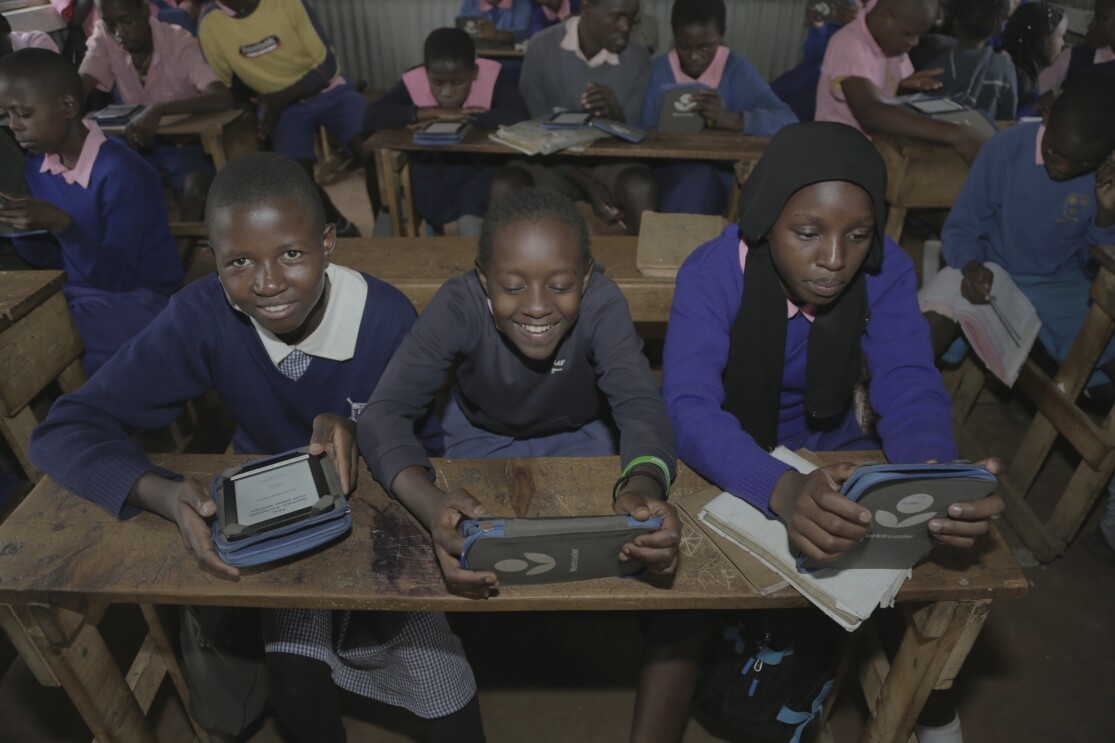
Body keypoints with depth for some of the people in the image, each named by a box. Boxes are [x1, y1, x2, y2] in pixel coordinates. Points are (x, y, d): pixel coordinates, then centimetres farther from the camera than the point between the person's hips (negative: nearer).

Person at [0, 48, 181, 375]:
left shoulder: (120, 172, -21)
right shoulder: (36, 167, 3)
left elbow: (119, 278, -21)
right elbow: (49, 259, 10)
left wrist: (61, 224, -31)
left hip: (137, 296, -7)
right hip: (75, 291, 7)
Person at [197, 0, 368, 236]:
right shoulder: (210, 23, -11)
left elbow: (328, 64, -14)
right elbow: (224, 87, 2)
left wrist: (281, 99, -22)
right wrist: (270, 103, -9)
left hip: (327, 90, -1)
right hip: (277, 104, 1)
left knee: (373, 153, -24)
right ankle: (342, 228, 7)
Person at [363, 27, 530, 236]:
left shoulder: (492, 74, -15)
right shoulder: (414, 81, -12)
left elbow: (519, 117, -30)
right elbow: (370, 116, -21)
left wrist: (461, 116, -26)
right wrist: (433, 112, -27)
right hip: (432, 171, 3)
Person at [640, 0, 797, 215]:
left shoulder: (737, 70, -3)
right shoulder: (658, 70, 2)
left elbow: (788, 122, -14)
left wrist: (728, 119, -29)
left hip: (723, 171, -1)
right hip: (670, 169, 1)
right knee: (696, 179, -31)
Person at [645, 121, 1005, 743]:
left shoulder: (886, 271, -14)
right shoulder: (713, 272, -24)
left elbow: (911, 391, -21)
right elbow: (689, 409, -35)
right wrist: (782, 489, -54)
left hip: (824, 446, 4)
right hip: (717, 458, -3)